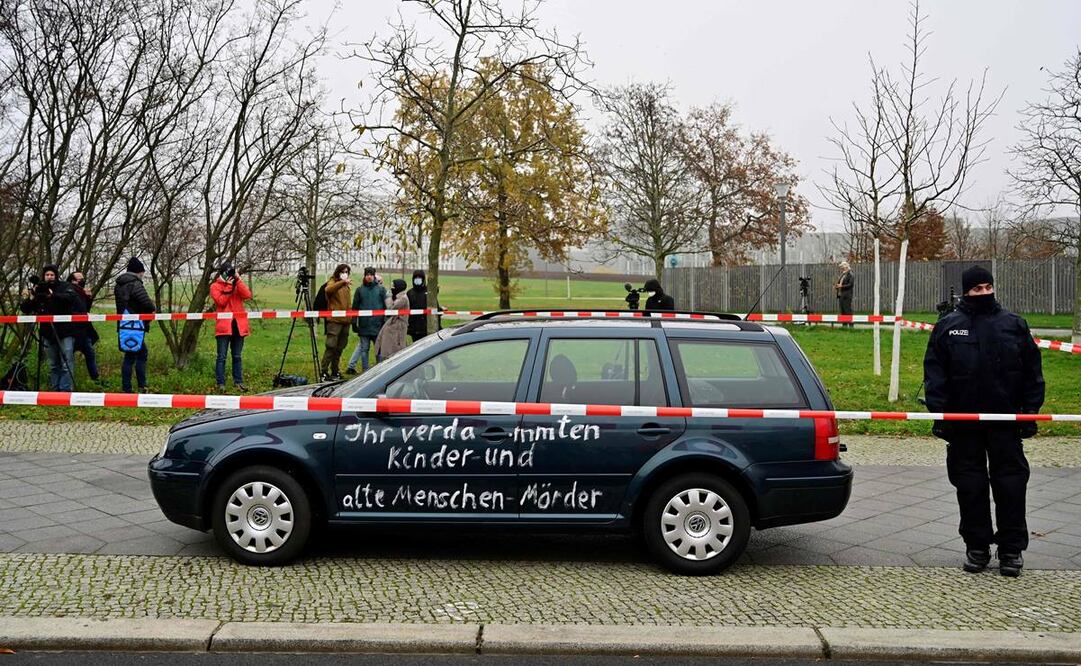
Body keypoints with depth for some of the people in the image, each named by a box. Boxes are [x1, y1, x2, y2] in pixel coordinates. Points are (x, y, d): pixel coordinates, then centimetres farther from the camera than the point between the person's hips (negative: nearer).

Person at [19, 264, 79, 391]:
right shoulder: (39, 289, 9)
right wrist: (31, 299, -17)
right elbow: (24, 309, 4)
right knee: (53, 365, 9)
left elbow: (71, 297, -20)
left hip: (64, 332, -3)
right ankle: (54, 391, 15)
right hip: (48, 334, 3)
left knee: (66, 365, -8)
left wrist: (53, 295, -35)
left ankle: (65, 392, -7)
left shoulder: (64, 287, 2)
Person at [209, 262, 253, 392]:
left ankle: (238, 382, 11)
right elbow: (221, 301, -10)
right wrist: (229, 285, -8)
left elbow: (247, 295, -2)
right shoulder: (215, 286, 7)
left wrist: (238, 280, -4)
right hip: (224, 325, -4)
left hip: (238, 325, 4)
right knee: (221, 356, -4)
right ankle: (220, 384, -3)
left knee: (238, 356, 7)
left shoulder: (237, 284, 17)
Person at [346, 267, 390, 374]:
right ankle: (366, 370, 10)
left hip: (378, 325, -1)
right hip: (364, 325, 1)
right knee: (364, 348, 5)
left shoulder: (381, 289, 5)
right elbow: (355, 307, 8)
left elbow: (386, 306, 4)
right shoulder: (360, 290, 7)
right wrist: (354, 322, 2)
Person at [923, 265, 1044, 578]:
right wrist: (939, 411, -6)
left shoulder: (1014, 324, 4)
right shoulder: (947, 326, 3)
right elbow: (934, 373, 2)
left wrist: (1030, 411, 2)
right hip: (963, 420, 0)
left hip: (1006, 420, 0)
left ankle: (1012, 548, 13)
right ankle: (977, 546, 18)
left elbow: (1032, 372, 7)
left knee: (1010, 482, 2)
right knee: (970, 485, 7)